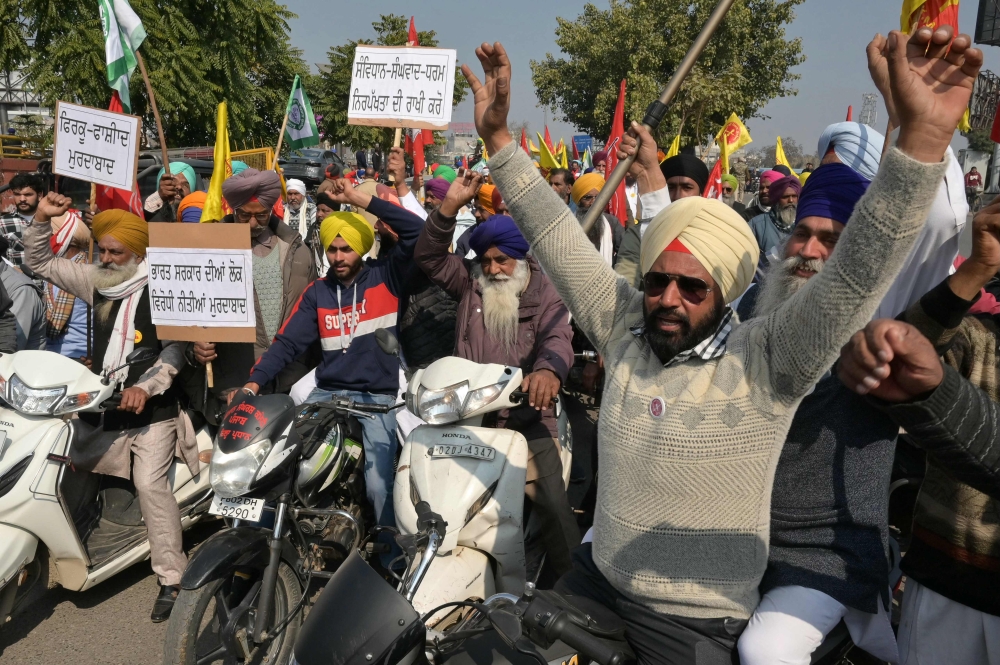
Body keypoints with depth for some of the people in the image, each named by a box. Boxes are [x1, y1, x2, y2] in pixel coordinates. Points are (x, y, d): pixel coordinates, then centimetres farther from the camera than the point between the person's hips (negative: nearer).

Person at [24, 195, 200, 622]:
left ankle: (172, 579, -10)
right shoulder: (96, 282, 10)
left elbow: (174, 349, -10)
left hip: (152, 409, -6)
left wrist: (145, 386, -23)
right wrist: (42, 219, 3)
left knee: (151, 484, -16)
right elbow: (39, 262, 18)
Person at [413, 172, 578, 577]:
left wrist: (549, 369, -42)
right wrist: (450, 206, -11)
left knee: (553, 505, -8)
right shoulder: (469, 283, 10)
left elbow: (558, 338, -17)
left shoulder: (545, 293, 0)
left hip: (527, 418, -3)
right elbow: (429, 256, 2)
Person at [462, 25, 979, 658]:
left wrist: (923, 137, -40)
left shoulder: (764, 361, -17)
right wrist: (499, 137, -6)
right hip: (596, 579, 5)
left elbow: (858, 272, -29)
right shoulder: (623, 325, -6)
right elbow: (556, 236, -4)